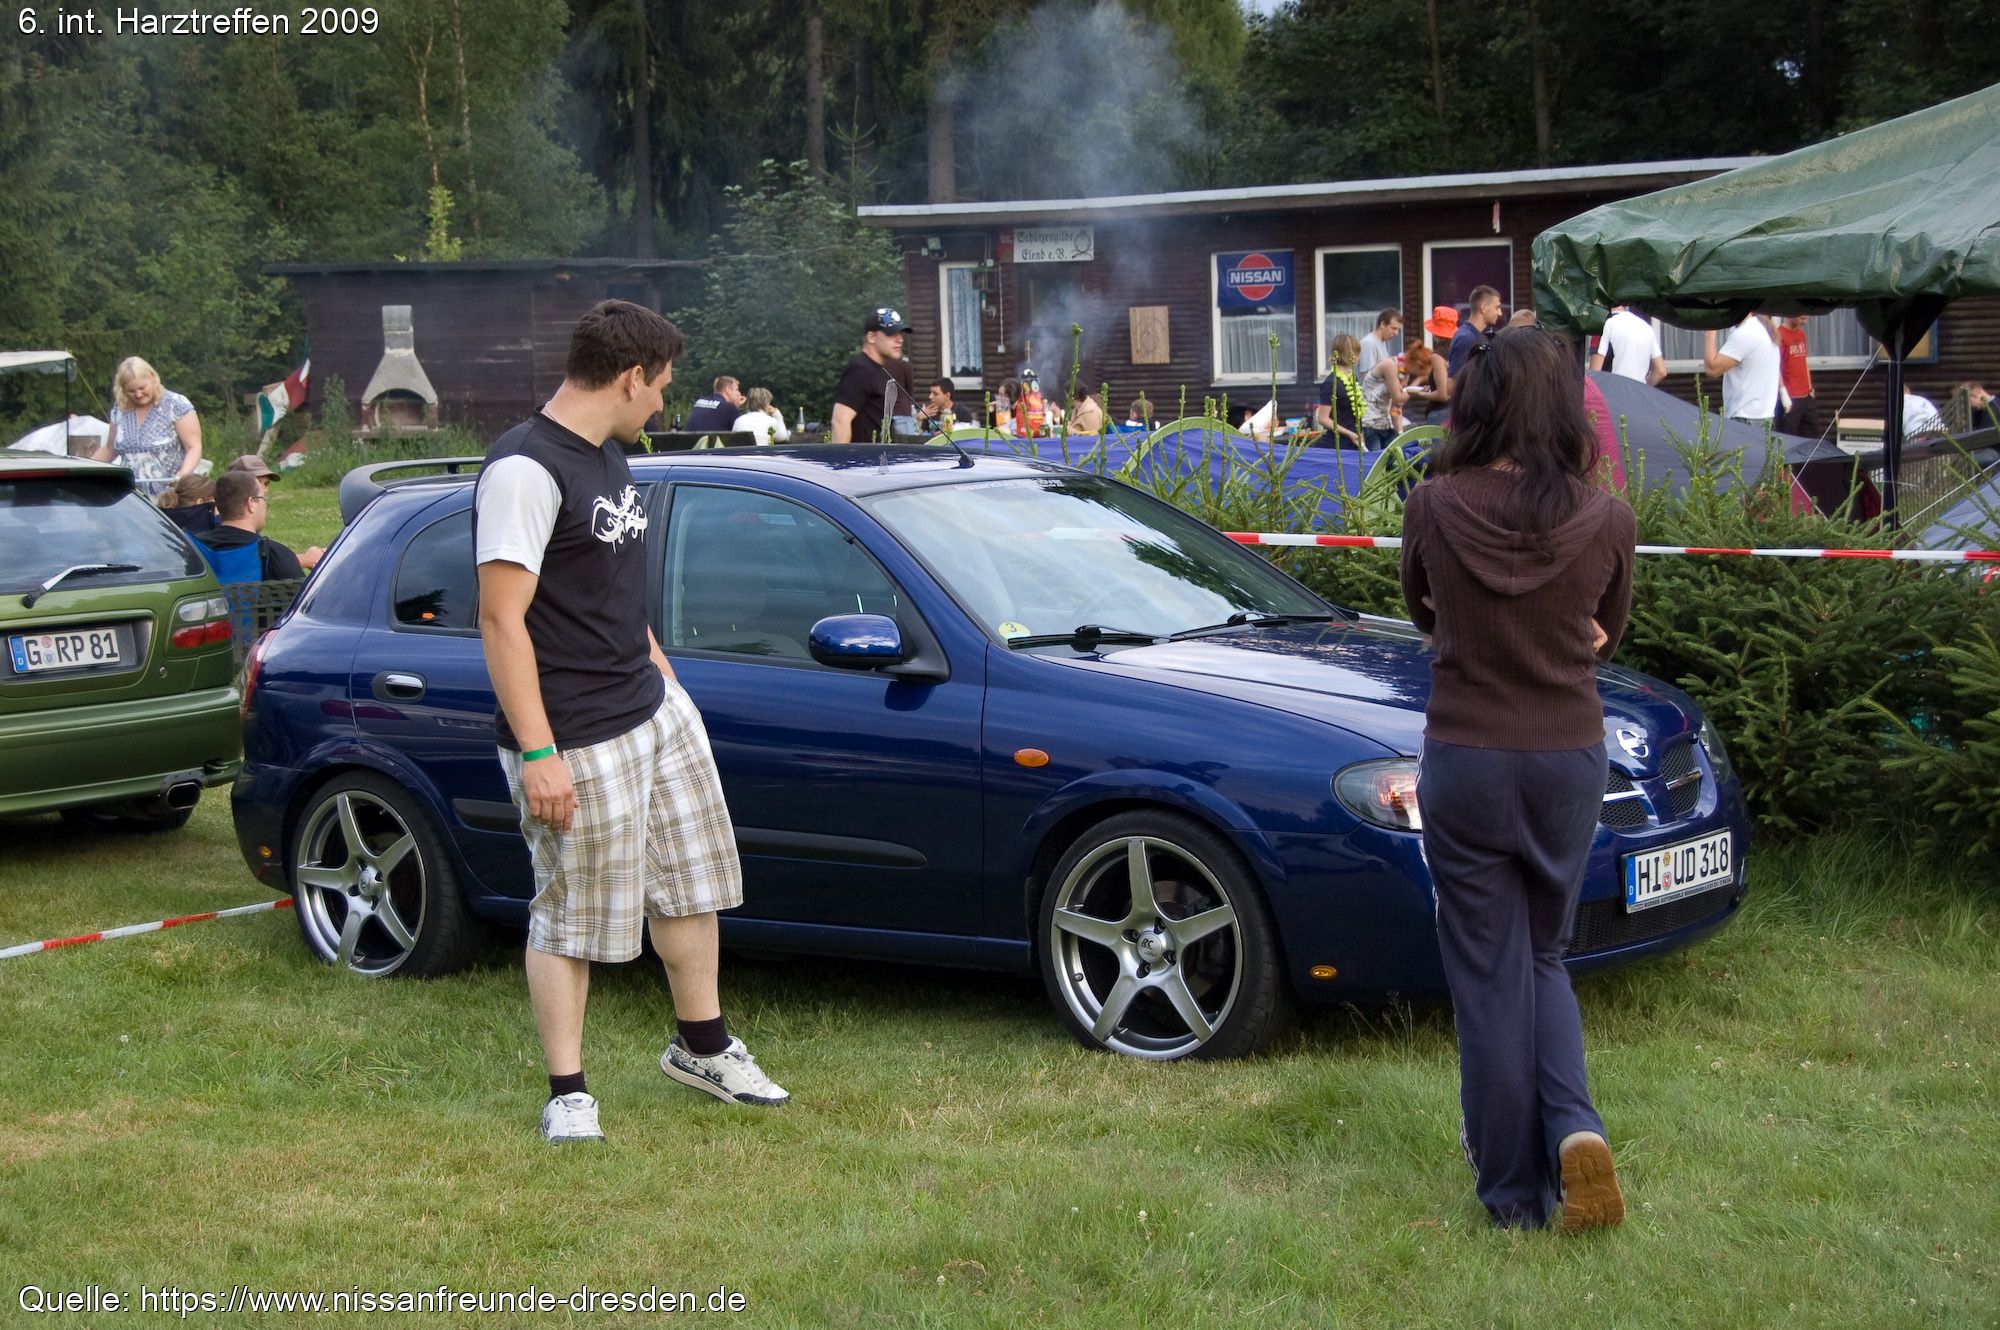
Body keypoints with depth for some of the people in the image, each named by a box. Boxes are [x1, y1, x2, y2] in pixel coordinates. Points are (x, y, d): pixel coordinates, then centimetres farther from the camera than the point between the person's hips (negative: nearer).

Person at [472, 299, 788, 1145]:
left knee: (690, 883, 17)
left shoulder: (607, 459, 13)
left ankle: (701, 1047, 32)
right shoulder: (526, 471, -18)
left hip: (654, 711, 10)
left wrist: (664, 678, 24)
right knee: (568, 917, 0)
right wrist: (536, 754, -25)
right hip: (577, 741, -10)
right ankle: (567, 1096, 10)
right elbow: (501, 620, -22)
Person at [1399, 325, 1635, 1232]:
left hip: (1466, 764, -2)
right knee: (1542, 958, 21)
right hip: (1568, 762, 2)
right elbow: (1604, 638, 8)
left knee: (1489, 975, 9)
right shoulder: (1605, 520, -9)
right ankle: (1574, 1127, -2)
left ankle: (1513, 1190, 15)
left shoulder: (1435, 509, -11)